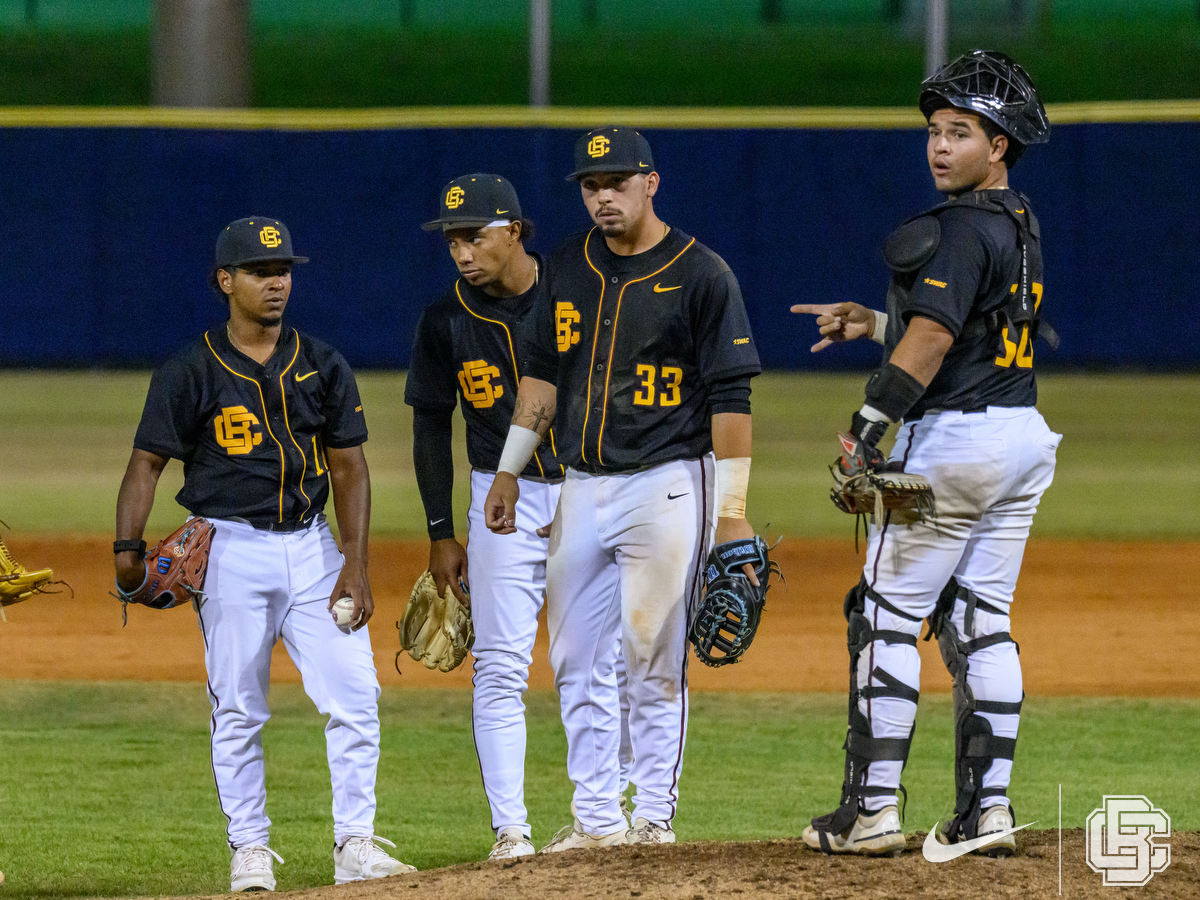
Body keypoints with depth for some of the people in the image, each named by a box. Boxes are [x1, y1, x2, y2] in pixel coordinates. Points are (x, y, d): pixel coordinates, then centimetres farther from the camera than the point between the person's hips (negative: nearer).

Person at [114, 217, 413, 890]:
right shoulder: (191, 372, -2)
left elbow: (349, 466, 6)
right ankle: (250, 850, 8)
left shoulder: (322, 365, 7)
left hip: (311, 545, 3)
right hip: (230, 551, -2)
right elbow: (148, 461, -1)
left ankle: (356, 847, -3)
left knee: (355, 695, -7)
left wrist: (355, 563, -3)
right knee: (238, 709, 0)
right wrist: (129, 545, -15)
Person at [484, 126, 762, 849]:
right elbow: (544, 372, 19)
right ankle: (596, 818, 12)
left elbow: (731, 396, -9)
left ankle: (656, 817, 1)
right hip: (584, 487, 6)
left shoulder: (701, 275, -7)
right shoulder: (570, 267, 11)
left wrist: (733, 508, -13)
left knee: (654, 660, -5)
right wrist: (510, 469, 15)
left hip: (667, 487, -6)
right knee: (577, 661, 6)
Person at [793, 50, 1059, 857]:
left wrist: (869, 425, -23)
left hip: (954, 442, -9)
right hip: (1024, 431, 9)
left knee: (886, 619, -3)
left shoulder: (963, 228, -15)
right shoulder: (1020, 225, 15)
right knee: (980, 623, 10)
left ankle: (872, 811, -5)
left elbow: (933, 339, -23)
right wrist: (872, 323, 24)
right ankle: (988, 811, 6)